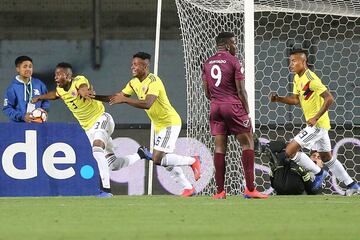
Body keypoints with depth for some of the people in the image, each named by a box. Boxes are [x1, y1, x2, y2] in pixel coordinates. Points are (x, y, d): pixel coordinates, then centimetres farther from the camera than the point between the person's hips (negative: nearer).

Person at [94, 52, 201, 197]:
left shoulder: (153, 81, -23)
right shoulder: (134, 83, 5)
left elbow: (147, 104, -37)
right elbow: (118, 97, 8)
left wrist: (124, 99, -38)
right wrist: (95, 97, -3)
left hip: (170, 123, -9)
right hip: (159, 125, 9)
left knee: (158, 159, -17)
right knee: (166, 161, 12)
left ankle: (193, 161, 0)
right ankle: (188, 188, 23)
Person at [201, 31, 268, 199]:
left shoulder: (207, 64, 11)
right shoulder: (234, 62, -5)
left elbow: (207, 92, 14)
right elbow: (241, 90, -7)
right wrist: (246, 111, 1)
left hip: (215, 108, 6)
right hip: (233, 107, -5)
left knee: (219, 147, 6)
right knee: (247, 143, 0)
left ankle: (220, 191, 2)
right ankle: (250, 189, -7)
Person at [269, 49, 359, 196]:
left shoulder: (311, 79, -21)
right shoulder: (297, 78, 9)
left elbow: (329, 99, -23)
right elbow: (296, 100, 16)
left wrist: (316, 118, -24)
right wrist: (278, 99, 2)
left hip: (317, 124, -10)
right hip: (313, 124, 10)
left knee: (290, 151, -13)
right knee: (326, 158, 19)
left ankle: (318, 173, 1)